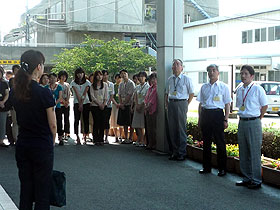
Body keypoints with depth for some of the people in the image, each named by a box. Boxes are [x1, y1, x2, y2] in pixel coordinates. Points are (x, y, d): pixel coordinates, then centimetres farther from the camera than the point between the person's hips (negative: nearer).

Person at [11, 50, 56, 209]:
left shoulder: (15, 92, 1)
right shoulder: (44, 93, -17)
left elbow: (20, 119, 9)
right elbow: (53, 125, -10)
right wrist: (52, 142, 8)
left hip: (22, 146, 6)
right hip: (42, 147, -5)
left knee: (25, 188, 13)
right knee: (42, 190, 5)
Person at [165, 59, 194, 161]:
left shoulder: (186, 79, 0)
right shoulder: (170, 79, 13)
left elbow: (191, 94, 3)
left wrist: (186, 105, -1)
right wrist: (166, 104, 12)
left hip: (181, 103, -5)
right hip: (171, 103, 5)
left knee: (181, 128, -4)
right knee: (172, 128, 6)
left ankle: (182, 152, 2)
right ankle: (174, 151, 15)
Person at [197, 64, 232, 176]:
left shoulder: (223, 87, 2)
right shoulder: (204, 87, 13)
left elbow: (227, 105, 1)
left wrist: (226, 120, -6)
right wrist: (200, 119, 11)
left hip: (217, 114, -4)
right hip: (205, 114, 4)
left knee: (220, 142, -1)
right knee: (206, 141, 9)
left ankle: (222, 168, 7)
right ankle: (206, 167, 19)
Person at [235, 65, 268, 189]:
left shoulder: (258, 89, -8)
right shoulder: (239, 90, 10)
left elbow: (264, 106, -1)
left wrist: (259, 118, 5)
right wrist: (243, 117, 13)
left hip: (253, 123, -6)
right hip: (242, 122, 7)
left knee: (254, 152, -3)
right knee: (243, 152, 12)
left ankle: (256, 180, 5)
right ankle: (247, 178, 23)